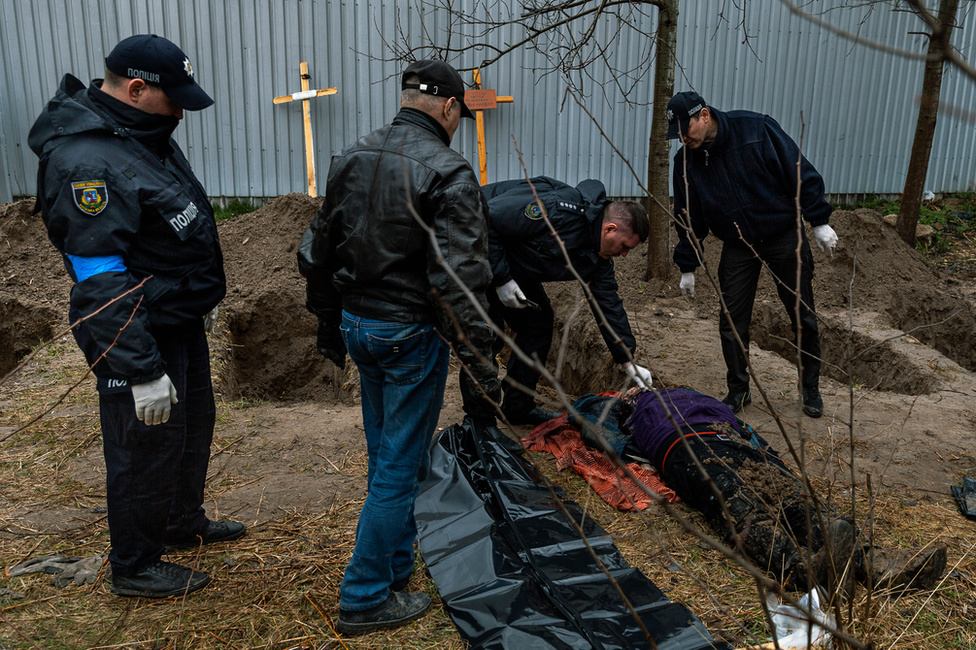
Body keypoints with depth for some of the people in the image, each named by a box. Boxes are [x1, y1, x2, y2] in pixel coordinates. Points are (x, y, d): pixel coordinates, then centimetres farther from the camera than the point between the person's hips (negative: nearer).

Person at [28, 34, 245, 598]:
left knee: (194, 425, 23)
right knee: (148, 446, 5)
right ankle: (135, 567, 27)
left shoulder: (146, 134, 7)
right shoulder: (87, 161, -25)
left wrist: (204, 295, 24)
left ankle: (183, 522, 46)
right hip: (141, 335, -10)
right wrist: (143, 372, -27)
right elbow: (100, 283, -28)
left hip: (183, 321, 10)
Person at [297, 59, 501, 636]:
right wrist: (480, 370, -19)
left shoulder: (352, 159, 6)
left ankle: (397, 557, 43)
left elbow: (320, 252, 13)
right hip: (411, 334, -8)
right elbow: (457, 283, -24)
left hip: (357, 323, 8)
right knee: (401, 464, 5)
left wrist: (329, 324, 23)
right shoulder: (449, 173, -17)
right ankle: (367, 599, 18)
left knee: (385, 451, 23)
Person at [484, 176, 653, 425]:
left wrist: (627, 360, 2)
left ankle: (519, 408, 18)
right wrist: (501, 278, -28)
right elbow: (488, 218, -31)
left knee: (539, 321, 6)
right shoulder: (556, 209, -33)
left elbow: (609, 303, 4)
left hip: (511, 267, 9)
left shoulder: (598, 256, -4)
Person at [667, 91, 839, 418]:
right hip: (738, 247, 3)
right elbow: (689, 217, 3)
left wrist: (819, 221, -12)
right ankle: (738, 390, 21)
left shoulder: (757, 129, -16)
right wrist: (687, 267, 5)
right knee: (732, 323, 1)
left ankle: (811, 388, 25)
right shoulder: (686, 160, -5)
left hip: (785, 237, -2)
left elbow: (800, 173, -11)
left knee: (803, 318, 7)